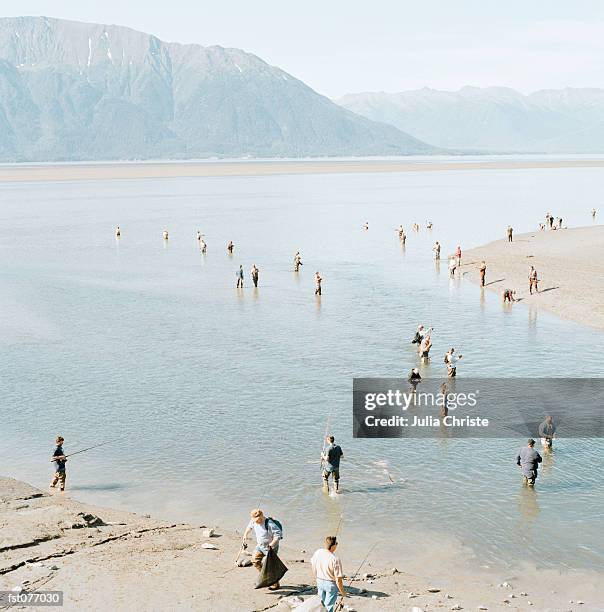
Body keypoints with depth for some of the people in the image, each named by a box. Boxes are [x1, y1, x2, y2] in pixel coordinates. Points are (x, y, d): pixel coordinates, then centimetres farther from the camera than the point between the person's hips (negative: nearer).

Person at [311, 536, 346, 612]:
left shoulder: (317, 552, -13)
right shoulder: (335, 559, -30)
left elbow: (312, 565, 5)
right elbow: (338, 579, -25)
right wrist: (342, 592, -10)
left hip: (319, 582, 5)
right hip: (331, 584, -5)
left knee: (322, 602, 27)